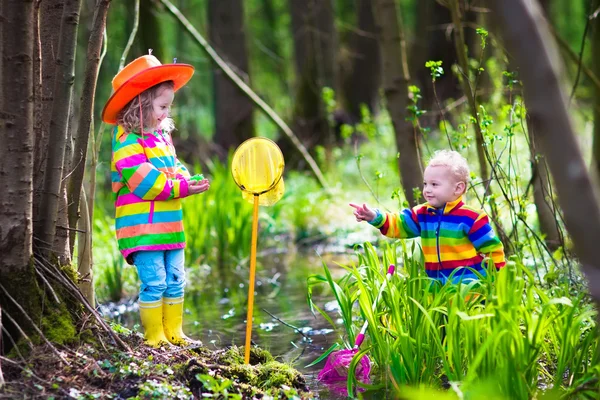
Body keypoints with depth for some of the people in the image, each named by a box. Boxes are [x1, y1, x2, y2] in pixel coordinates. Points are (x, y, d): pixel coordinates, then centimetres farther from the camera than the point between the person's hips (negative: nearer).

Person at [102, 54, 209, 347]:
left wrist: (188, 178, -4)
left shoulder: (162, 136, 16)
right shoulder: (127, 141, -13)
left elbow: (174, 167, 20)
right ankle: (154, 337, 2)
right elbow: (143, 181, -21)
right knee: (154, 282, -8)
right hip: (142, 228, -9)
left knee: (175, 281, 11)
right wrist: (181, 188, -20)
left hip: (170, 224, 9)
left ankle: (173, 332, 21)